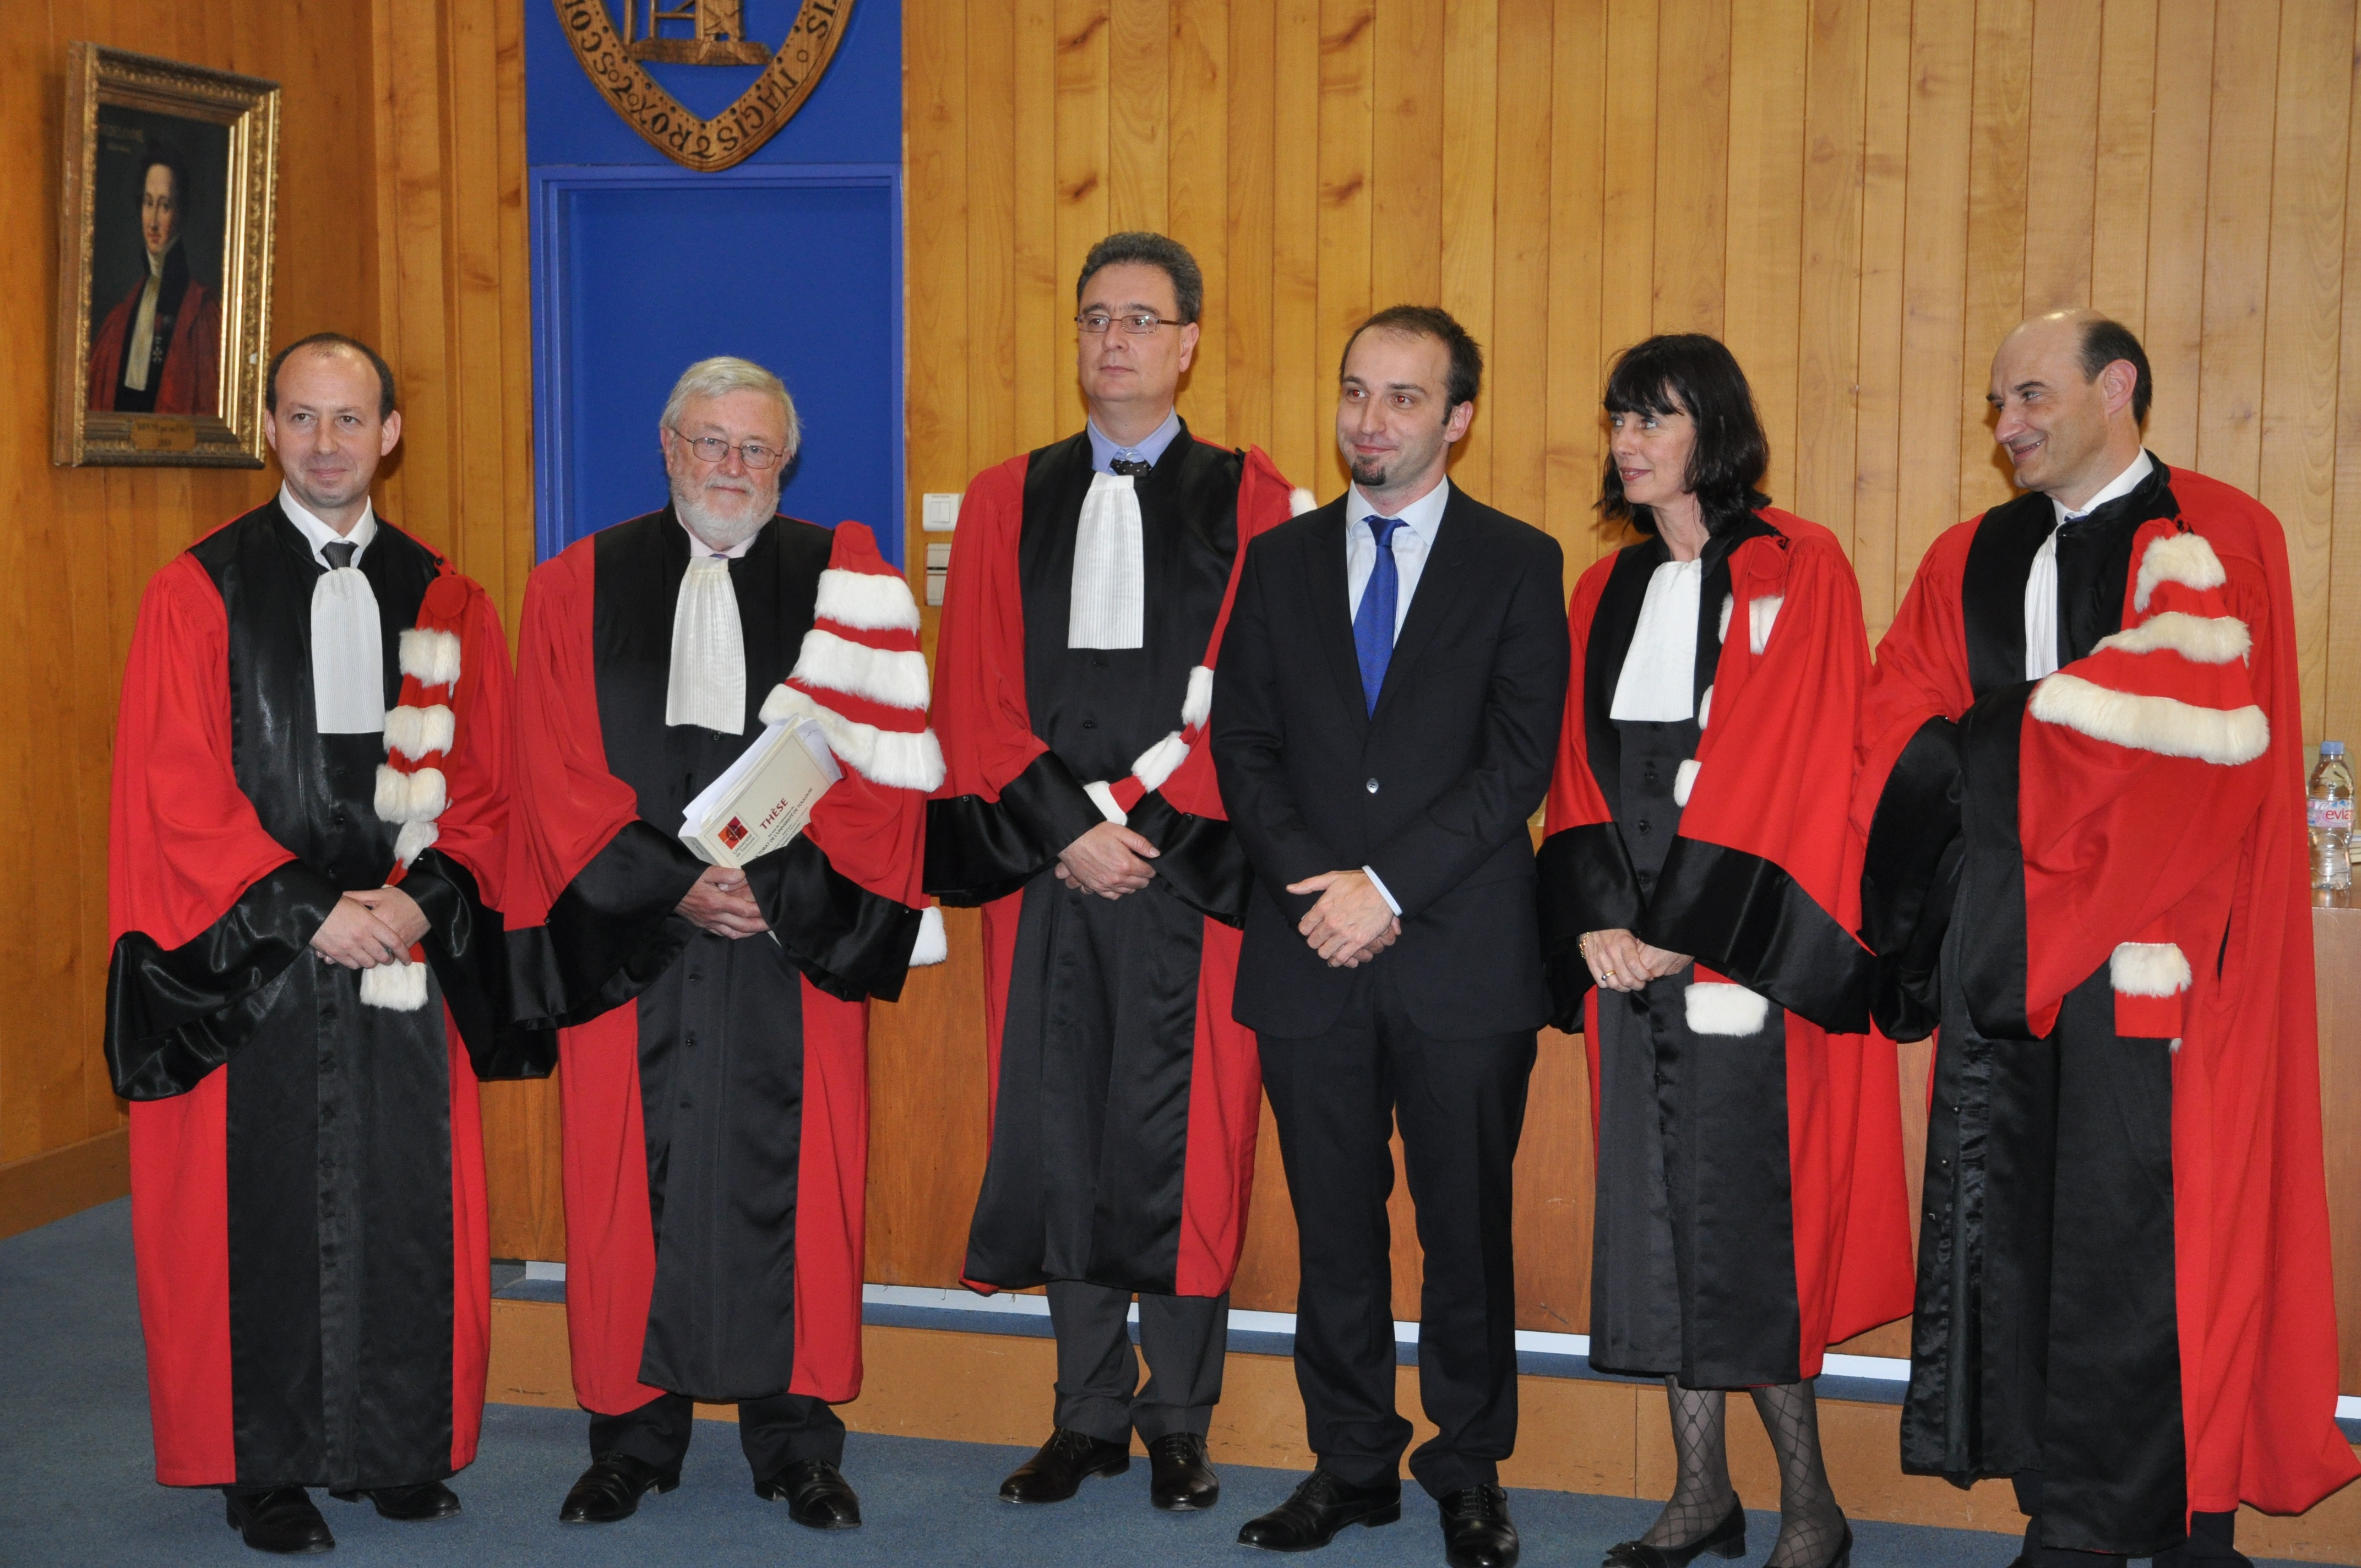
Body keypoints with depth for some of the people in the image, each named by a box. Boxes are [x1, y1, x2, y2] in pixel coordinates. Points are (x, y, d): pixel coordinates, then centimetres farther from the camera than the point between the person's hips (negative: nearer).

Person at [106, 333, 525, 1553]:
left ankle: (400, 1451, 19)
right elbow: (181, 790, -5)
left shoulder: (444, 602, 9)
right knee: (259, 1208, 2)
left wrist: (419, 900, -10)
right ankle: (266, 1469, 14)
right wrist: (308, 911, -13)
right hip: (250, 954, -2)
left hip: (406, 949, 3)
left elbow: (482, 782, 7)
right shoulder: (199, 591, 1)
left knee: (407, 1201, 5)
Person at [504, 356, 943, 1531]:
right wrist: (673, 884, -10)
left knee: (791, 1176, 1)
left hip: (797, 943, 0)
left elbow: (874, 765, -1)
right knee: (632, 1179, 3)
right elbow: (561, 777, 1)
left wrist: (772, 886, -12)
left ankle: (796, 1443, 12)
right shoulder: (578, 588, 8)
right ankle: (634, 1438, 16)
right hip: (628, 939, 1)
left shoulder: (840, 580, 7)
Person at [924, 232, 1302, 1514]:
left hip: (1190, 869, -2)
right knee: (1059, 1133, 6)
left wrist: (1143, 824, -11)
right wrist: (1068, 828, -7)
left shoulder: (1247, 501, 4)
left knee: (1181, 1137, 0)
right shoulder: (1007, 502, 11)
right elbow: (978, 698, 5)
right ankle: (1090, 1413, 18)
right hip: (1043, 869, 3)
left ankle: (1179, 1421, 13)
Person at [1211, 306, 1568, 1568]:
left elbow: (1521, 759, -6)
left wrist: (1389, 884, -13)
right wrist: (1315, 886, -9)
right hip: (1310, 953, 3)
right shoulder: (1281, 561, 11)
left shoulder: (1518, 564, 2)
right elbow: (1242, 745, 6)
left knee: (1467, 1227, 6)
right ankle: (1352, 1463, 22)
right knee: (1335, 1228, 10)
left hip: (1463, 955, -2)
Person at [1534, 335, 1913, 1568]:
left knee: (1742, 1223, -6)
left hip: (1746, 950, -6)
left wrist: (1691, 932, -15)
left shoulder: (1797, 572, -4)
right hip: (1631, 947, 6)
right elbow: (1580, 772, 11)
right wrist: (1597, 919, -5)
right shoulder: (1606, 593, 14)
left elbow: (1798, 771, -11)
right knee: (1657, 1213, 6)